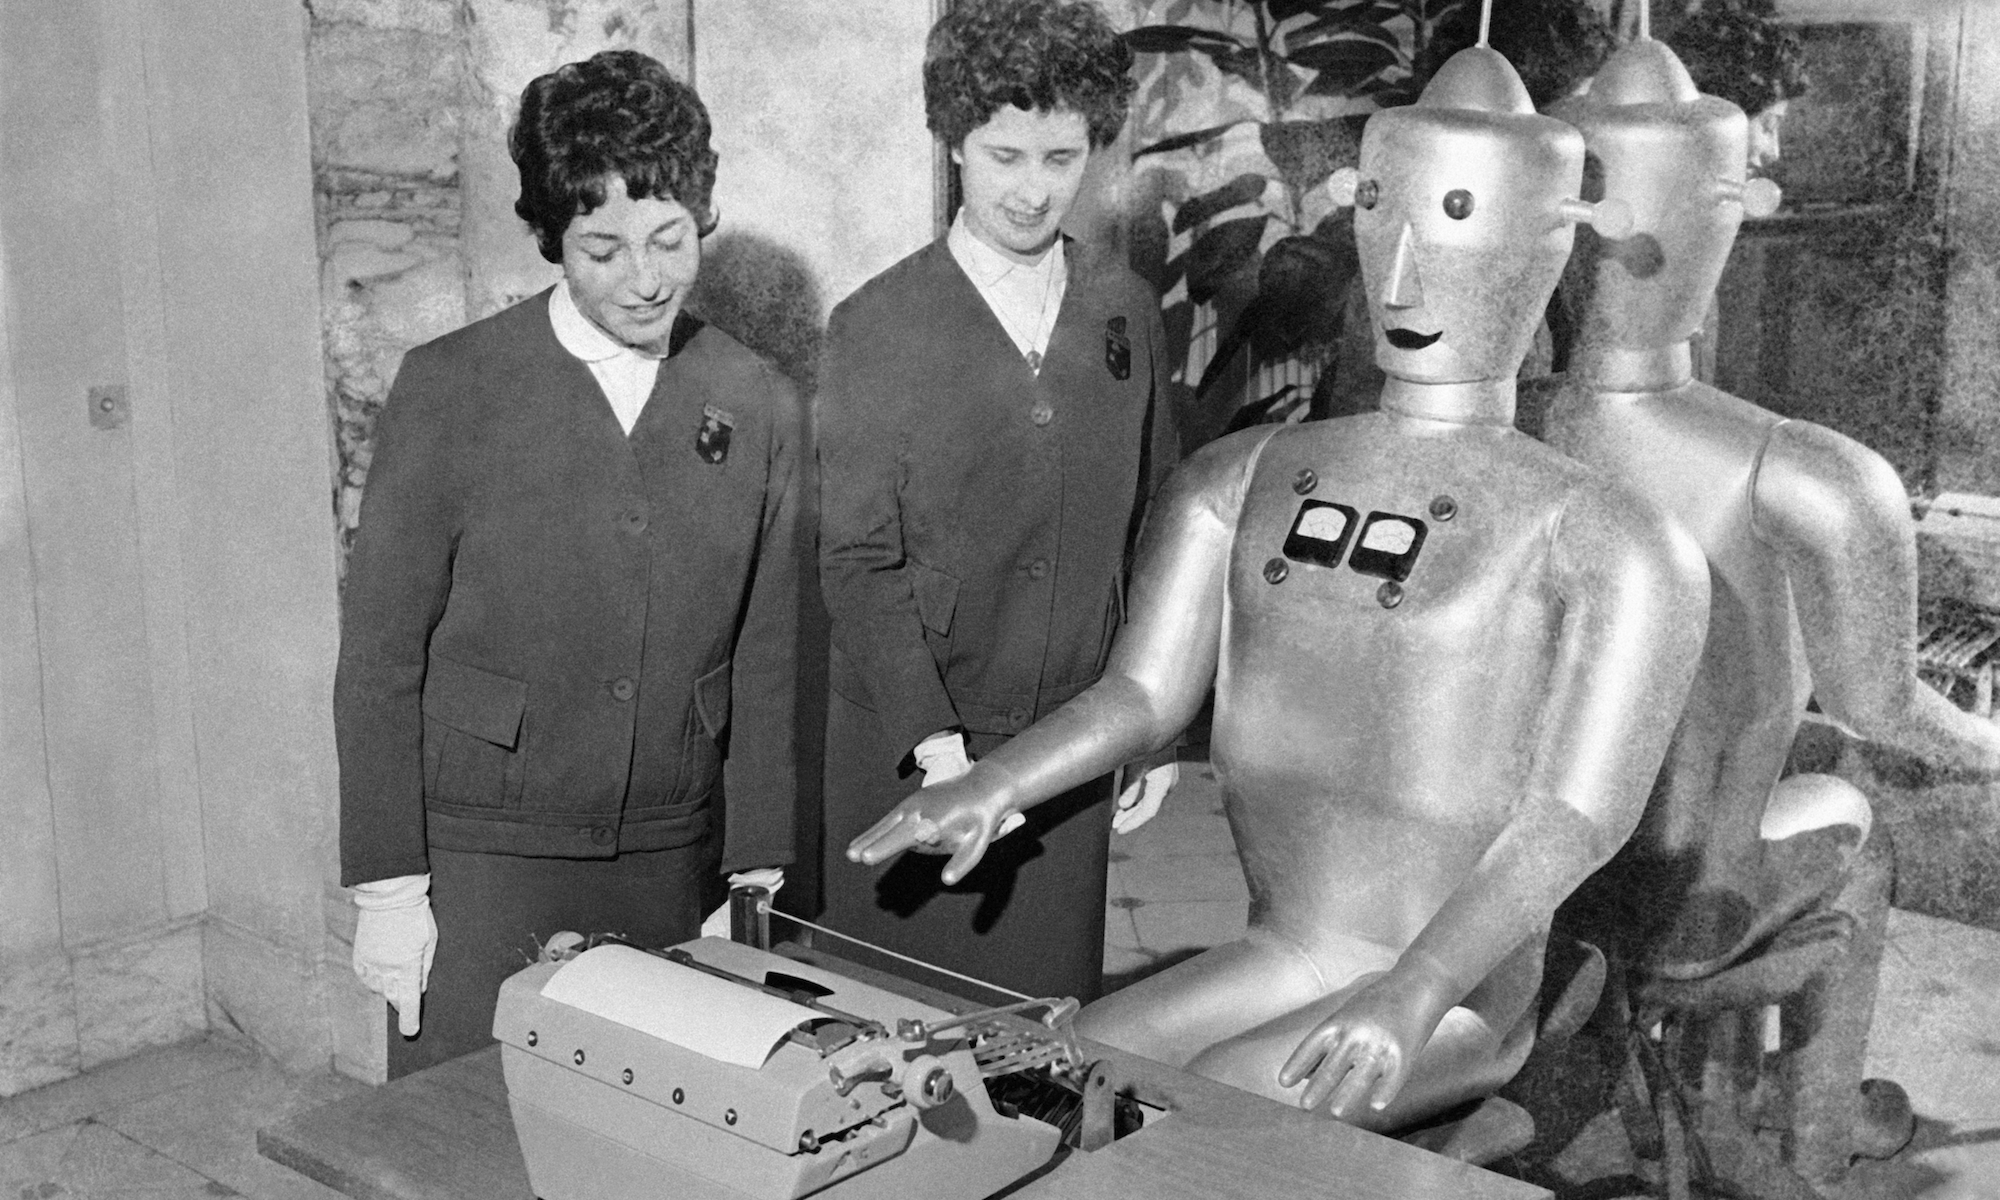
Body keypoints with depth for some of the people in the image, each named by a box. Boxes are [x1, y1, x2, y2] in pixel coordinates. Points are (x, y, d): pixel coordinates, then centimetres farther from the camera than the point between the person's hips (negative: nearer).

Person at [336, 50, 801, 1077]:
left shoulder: (759, 408, 2)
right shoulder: (450, 389, -6)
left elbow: (767, 663, 5)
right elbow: (380, 655, -4)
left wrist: (758, 879, 3)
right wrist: (388, 888, -6)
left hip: (673, 872, 2)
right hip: (481, 868, -2)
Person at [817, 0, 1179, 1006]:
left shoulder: (1126, 315, 5)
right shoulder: (876, 327, -6)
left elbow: (1151, 528, 11)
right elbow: (858, 559, -9)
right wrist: (931, 742, -18)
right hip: (908, 747, -3)